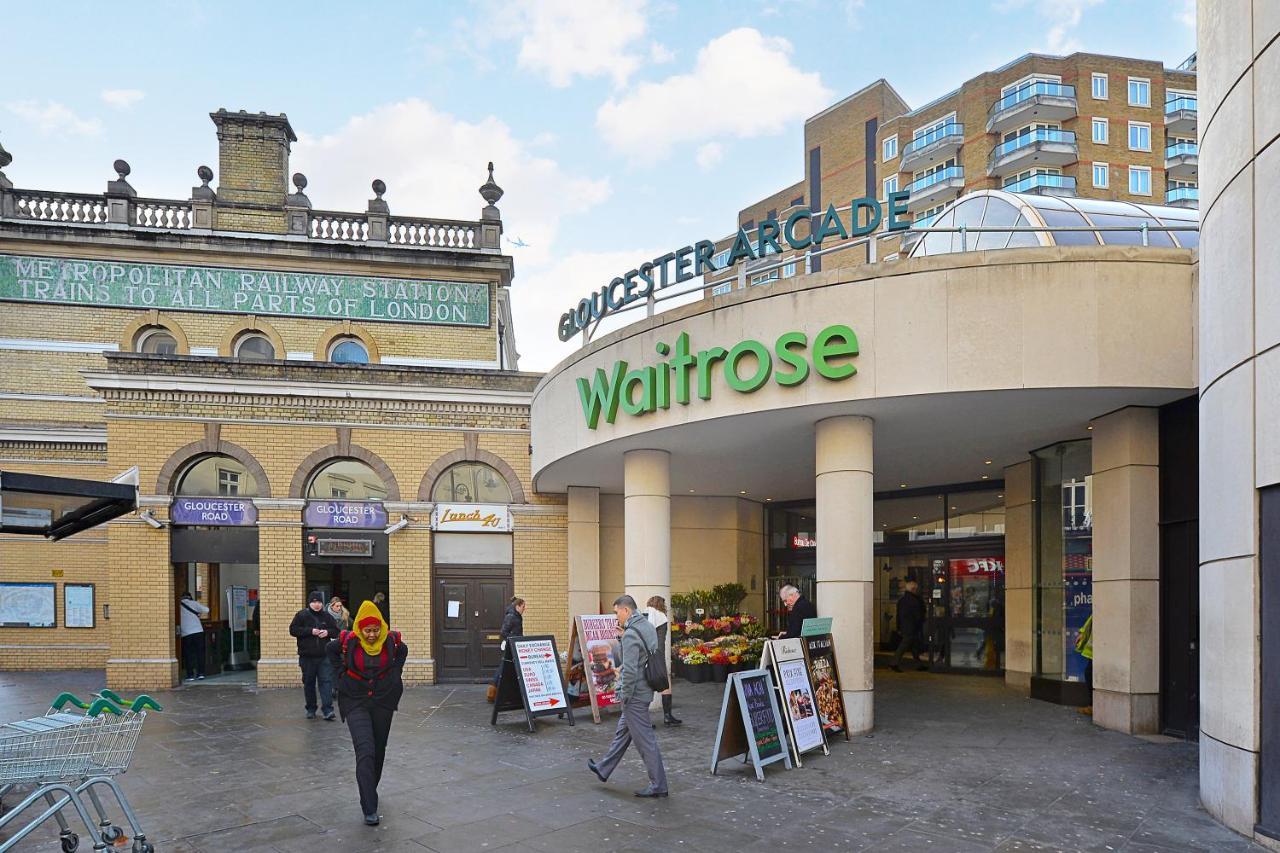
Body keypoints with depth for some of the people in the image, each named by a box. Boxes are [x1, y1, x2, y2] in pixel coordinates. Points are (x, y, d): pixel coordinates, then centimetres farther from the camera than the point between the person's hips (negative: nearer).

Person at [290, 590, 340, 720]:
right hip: (307, 656, 0)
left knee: (326, 681, -9)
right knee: (309, 683, 10)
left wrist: (327, 632, -9)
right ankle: (311, 709, 23)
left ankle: (327, 710, -12)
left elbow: (336, 631, 13)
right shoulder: (302, 615, 1)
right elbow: (293, 629, -7)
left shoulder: (327, 616, 8)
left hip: (324, 656, 0)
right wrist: (310, 631, -16)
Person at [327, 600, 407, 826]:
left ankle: (369, 793, 37)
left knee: (378, 750, 14)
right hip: (356, 702, -3)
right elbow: (330, 649, 10)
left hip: (384, 701, 3)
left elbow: (403, 650, 15)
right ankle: (370, 809, -17)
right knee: (365, 752, -16)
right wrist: (341, 673, 2)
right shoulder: (348, 641, -13)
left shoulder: (390, 640, -9)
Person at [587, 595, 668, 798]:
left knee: (645, 740, 0)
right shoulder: (648, 627, 7)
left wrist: (624, 696, -12)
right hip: (646, 690, 10)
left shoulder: (630, 634, -22)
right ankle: (603, 770, 36)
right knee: (622, 731, 21)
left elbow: (630, 670, -26)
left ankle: (658, 785, 8)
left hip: (635, 695, -10)